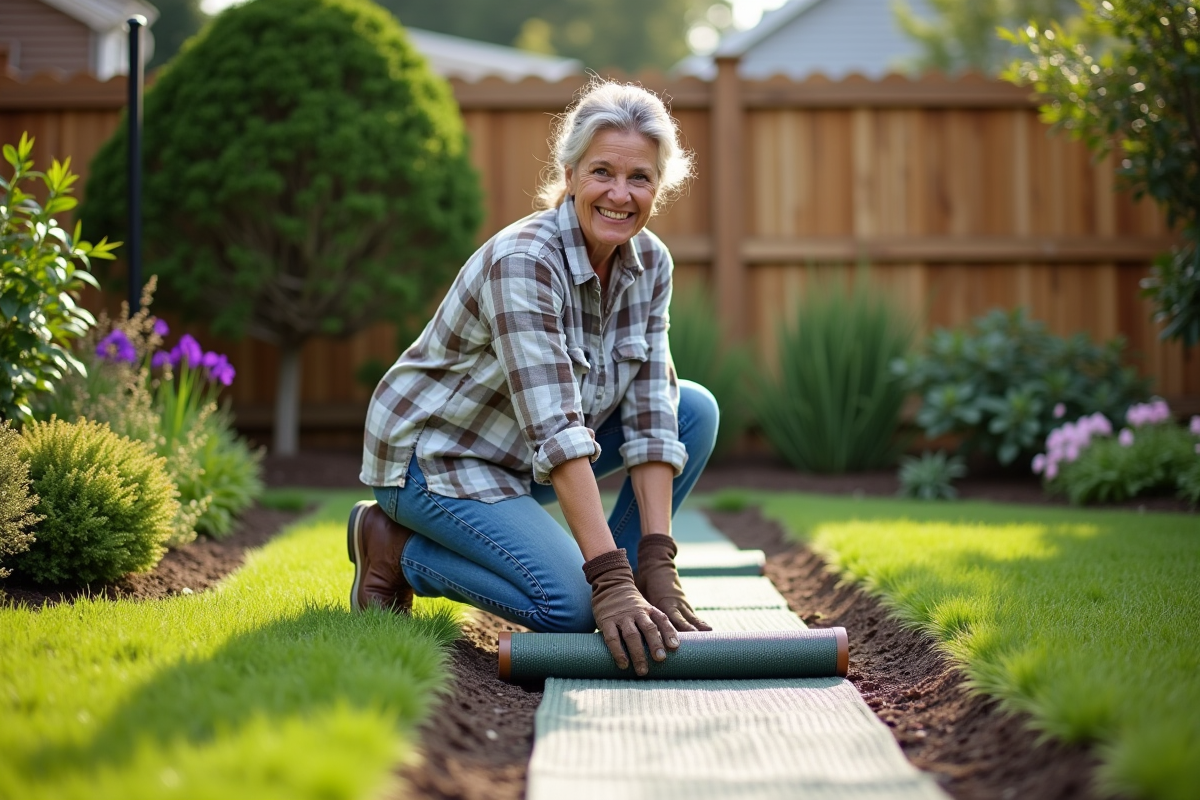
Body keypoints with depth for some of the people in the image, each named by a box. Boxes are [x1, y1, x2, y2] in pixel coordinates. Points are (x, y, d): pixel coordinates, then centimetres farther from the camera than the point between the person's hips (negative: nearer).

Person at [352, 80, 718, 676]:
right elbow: (557, 434, -37)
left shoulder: (650, 264, -8)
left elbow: (649, 417, -11)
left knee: (694, 410, -8)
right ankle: (396, 545, -2)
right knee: (571, 605, -25)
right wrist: (612, 584, -41)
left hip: (517, 459, 7)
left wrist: (656, 568, -21)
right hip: (436, 452, -7)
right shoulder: (523, 262, -30)